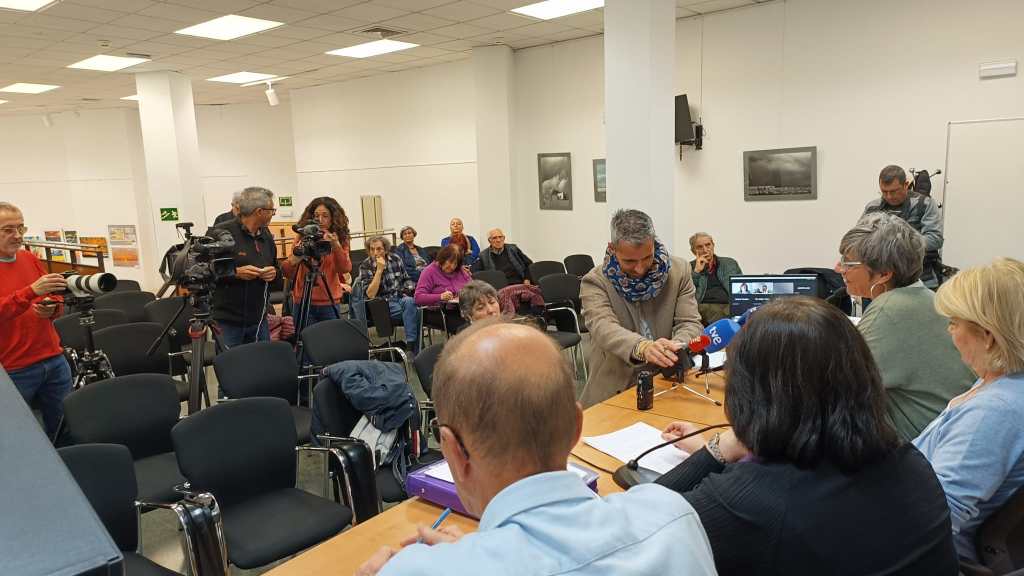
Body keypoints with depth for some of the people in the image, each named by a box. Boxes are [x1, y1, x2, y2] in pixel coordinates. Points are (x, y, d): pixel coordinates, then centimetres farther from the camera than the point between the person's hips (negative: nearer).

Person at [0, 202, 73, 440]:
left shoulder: (30, 259, 9)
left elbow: (56, 300, 15)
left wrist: (51, 307, -7)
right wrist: (31, 291, -32)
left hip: (55, 360, 5)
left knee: (64, 426, 10)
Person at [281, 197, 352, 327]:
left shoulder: (340, 239, 2)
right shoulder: (302, 238, -1)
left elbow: (345, 269, -14)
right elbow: (287, 273, -6)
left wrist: (336, 247, -30)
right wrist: (293, 261, -28)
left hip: (330, 304, 1)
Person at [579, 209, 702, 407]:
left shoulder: (679, 271, 3)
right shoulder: (595, 281, -6)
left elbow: (690, 323, -1)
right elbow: (604, 328, -21)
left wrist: (677, 346, -26)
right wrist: (643, 348, -43)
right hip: (615, 391, -1)